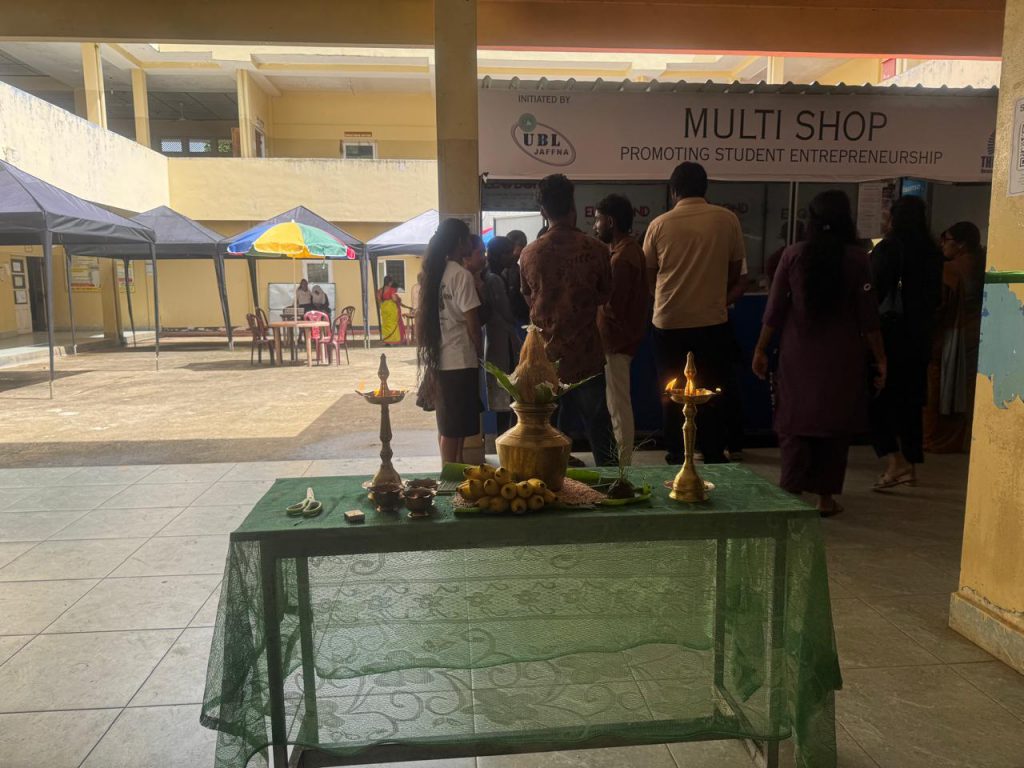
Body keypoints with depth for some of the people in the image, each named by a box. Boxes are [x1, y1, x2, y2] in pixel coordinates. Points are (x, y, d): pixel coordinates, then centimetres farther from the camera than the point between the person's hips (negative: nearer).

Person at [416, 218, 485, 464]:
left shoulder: (435, 271, 10)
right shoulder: (461, 274, -13)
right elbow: (472, 324, -14)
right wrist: (480, 353, 1)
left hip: (439, 358, 8)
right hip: (459, 360, -8)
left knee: (447, 423, 16)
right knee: (455, 427, 0)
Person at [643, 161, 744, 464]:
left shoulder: (660, 224, -5)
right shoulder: (727, 219, -3)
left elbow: (649, 276, 5)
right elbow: (734, 273, 5)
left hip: (669, 323, 0)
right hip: (713, 321, 0)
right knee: (713, 394, 12)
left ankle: (677, 456, 19)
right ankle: (714, 454, 19)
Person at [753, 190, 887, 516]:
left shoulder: (793, 254, -3)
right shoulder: (857, 257, -5)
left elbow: (775, 309, -3)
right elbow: (868, 315, -4)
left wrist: (761, 349, 6)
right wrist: (879, 358, 4)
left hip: (799, 353, 0)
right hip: (842, 355, 0)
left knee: (796, 421, 7)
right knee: (835, 423, 10)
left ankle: (792, 494, 5)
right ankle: (825, 496, 15)